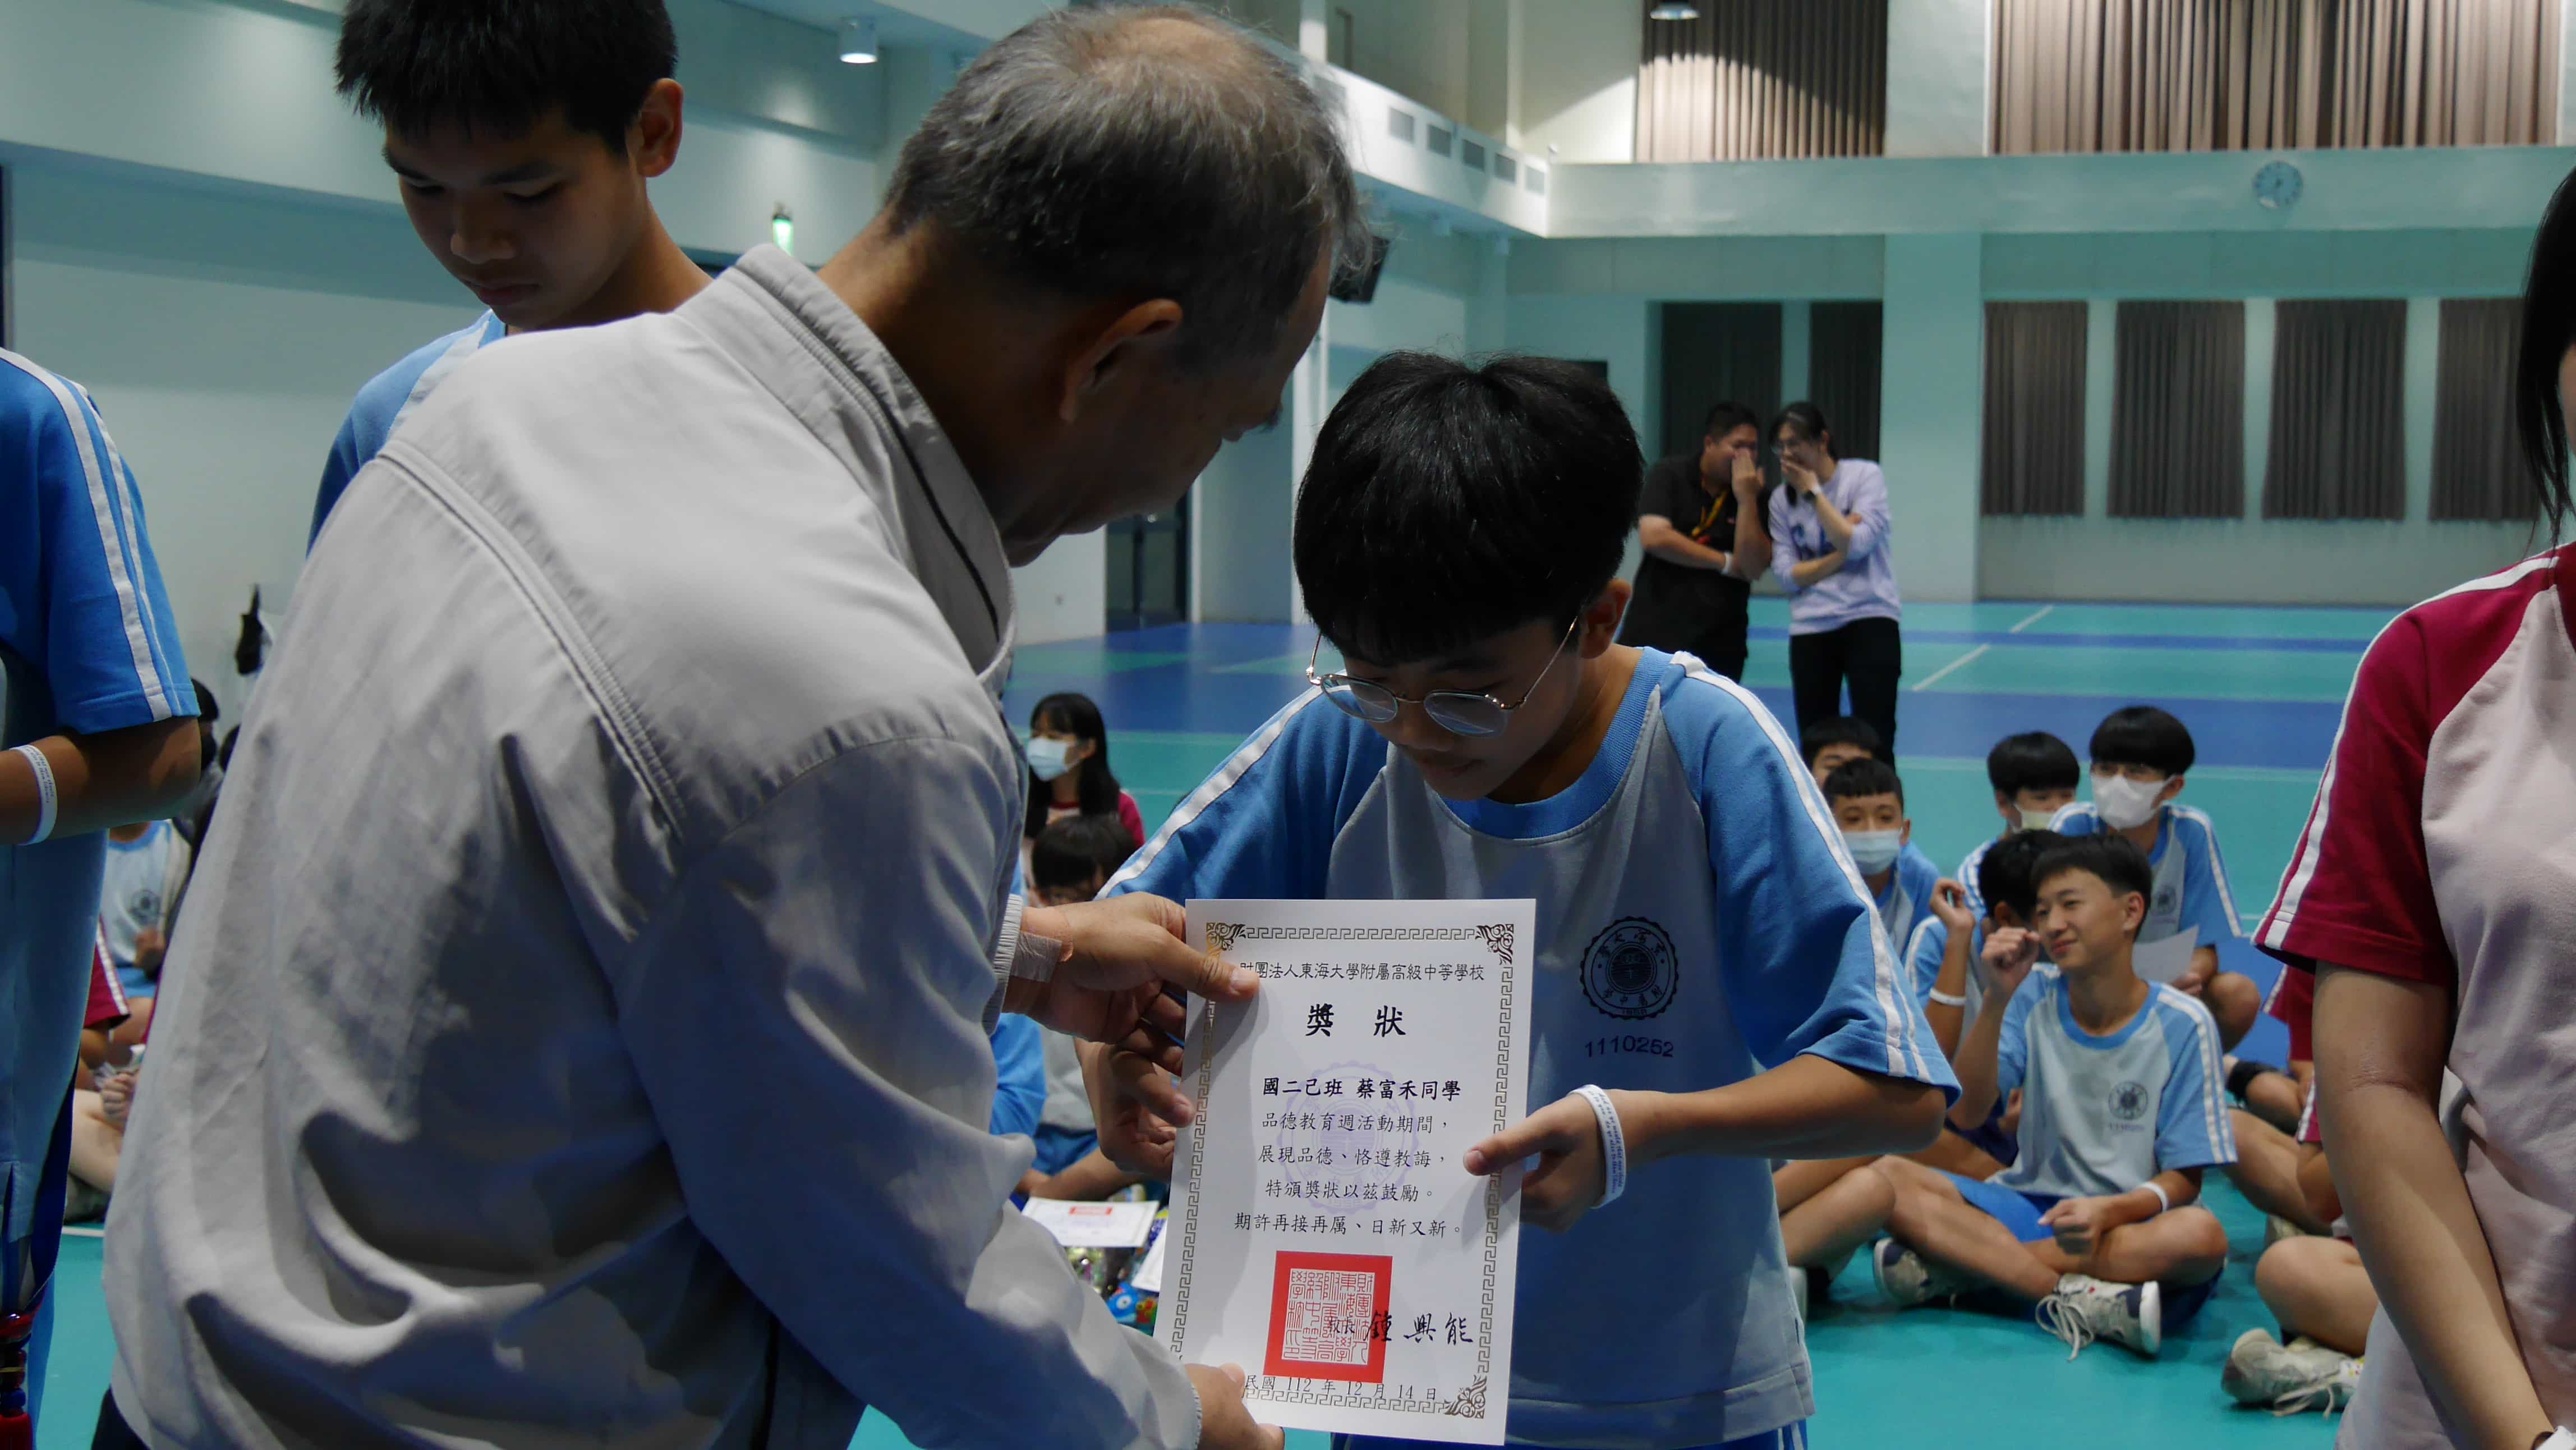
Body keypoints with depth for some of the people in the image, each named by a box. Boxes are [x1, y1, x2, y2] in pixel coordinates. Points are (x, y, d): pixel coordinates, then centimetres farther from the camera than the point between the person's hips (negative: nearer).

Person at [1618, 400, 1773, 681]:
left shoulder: (1759, 495, 1)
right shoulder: (1670, 476, -4)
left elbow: (1752, 568, -9)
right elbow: (1653, 537, -18)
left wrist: (1746, 499, -17)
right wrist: (1725, 562, -11)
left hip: (1719, 639, 2)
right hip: (1656, 631, -2)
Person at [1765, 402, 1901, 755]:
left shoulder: (1864, 476, -3)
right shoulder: (1782, 498, 5)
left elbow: (1857, 543, -16)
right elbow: (1786, 575, -1)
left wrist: (1813, 491, -11)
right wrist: (1841, 555, -12)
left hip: (1870, 619, -3)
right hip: (1810, 629, 3)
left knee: (1875, 744, -8)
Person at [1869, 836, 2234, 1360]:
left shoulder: (2182, 1024, -3)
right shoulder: (2034, 996, 5)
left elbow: (2183, 1180, -6)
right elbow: (1965, 1113, -4)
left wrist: (2108, 1210, -27)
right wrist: (1998, 998, -13)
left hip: (2128, 1223, -2)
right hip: (2030, 1206, 2)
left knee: (2201, 1235, -37)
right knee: (1888, 1177, -21)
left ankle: (1959, 1264, -29)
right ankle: (2074, 1296, -33)